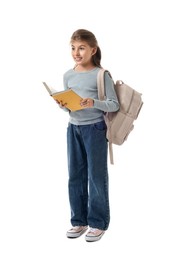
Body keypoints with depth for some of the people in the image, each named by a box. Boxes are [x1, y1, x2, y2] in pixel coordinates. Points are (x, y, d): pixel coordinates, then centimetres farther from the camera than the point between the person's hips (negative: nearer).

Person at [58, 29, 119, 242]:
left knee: (96, 176, 2)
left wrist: (94, 103, -27)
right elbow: (69, 106, 13)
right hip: (73, 128, 5)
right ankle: (79, 220, 21)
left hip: (95, 128, -5)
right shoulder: (68, 75, 6)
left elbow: (114, 105, -11)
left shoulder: (101, 74, -9)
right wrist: (63, 105, -10)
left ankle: (98, 223, 15)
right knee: (75, 175, 9)